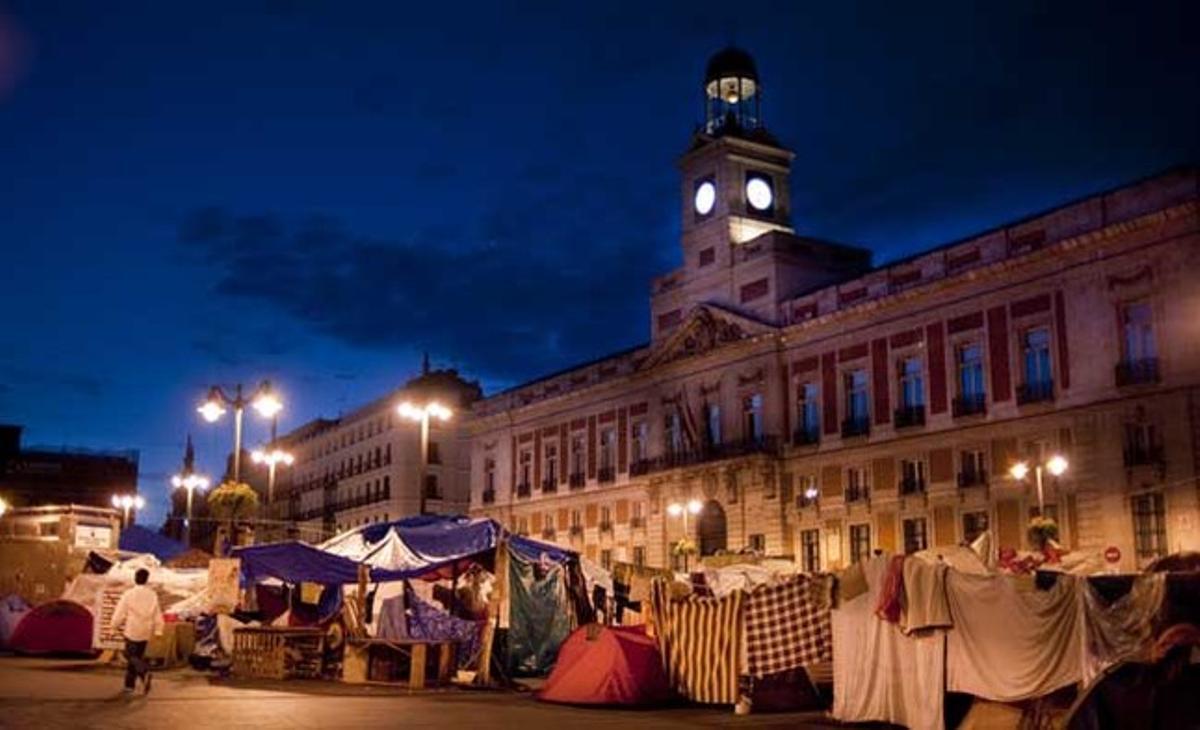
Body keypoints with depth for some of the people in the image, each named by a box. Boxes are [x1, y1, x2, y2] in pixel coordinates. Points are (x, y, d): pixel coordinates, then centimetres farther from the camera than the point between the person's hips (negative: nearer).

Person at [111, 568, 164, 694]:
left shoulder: (129, 594, -11)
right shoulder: (152, 595, 1)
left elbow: (120, 613, -8)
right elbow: (157, 614, 5)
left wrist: (117, 625, 9)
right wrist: (158, 630, 13)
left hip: (132, 631, -4)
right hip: (145, 632, 4)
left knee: (132, 656, 1)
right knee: (137, 656, 16)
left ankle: (145, 672, -27)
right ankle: (129, 685, 21)